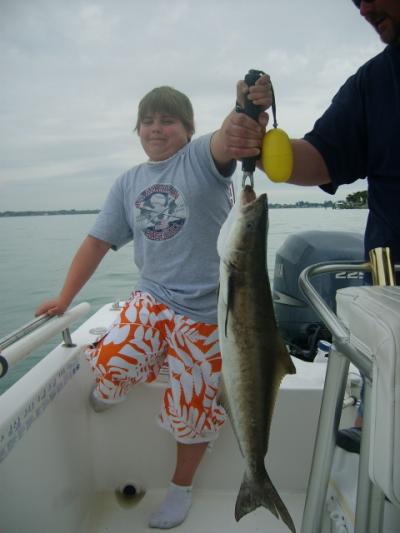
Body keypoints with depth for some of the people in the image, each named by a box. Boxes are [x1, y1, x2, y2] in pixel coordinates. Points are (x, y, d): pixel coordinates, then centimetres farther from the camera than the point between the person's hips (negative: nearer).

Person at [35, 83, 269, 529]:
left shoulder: (201, 156, -5)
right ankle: (109, 387, 15)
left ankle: (181, 487, 36)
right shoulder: (128, 183, 10)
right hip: (151, 297, 3)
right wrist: (64, 299, 10)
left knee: (191, 409, 7)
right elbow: (97, 242, 11)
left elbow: (228, 139, -28)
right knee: (113, 363, -24)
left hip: (206, 310, -3)